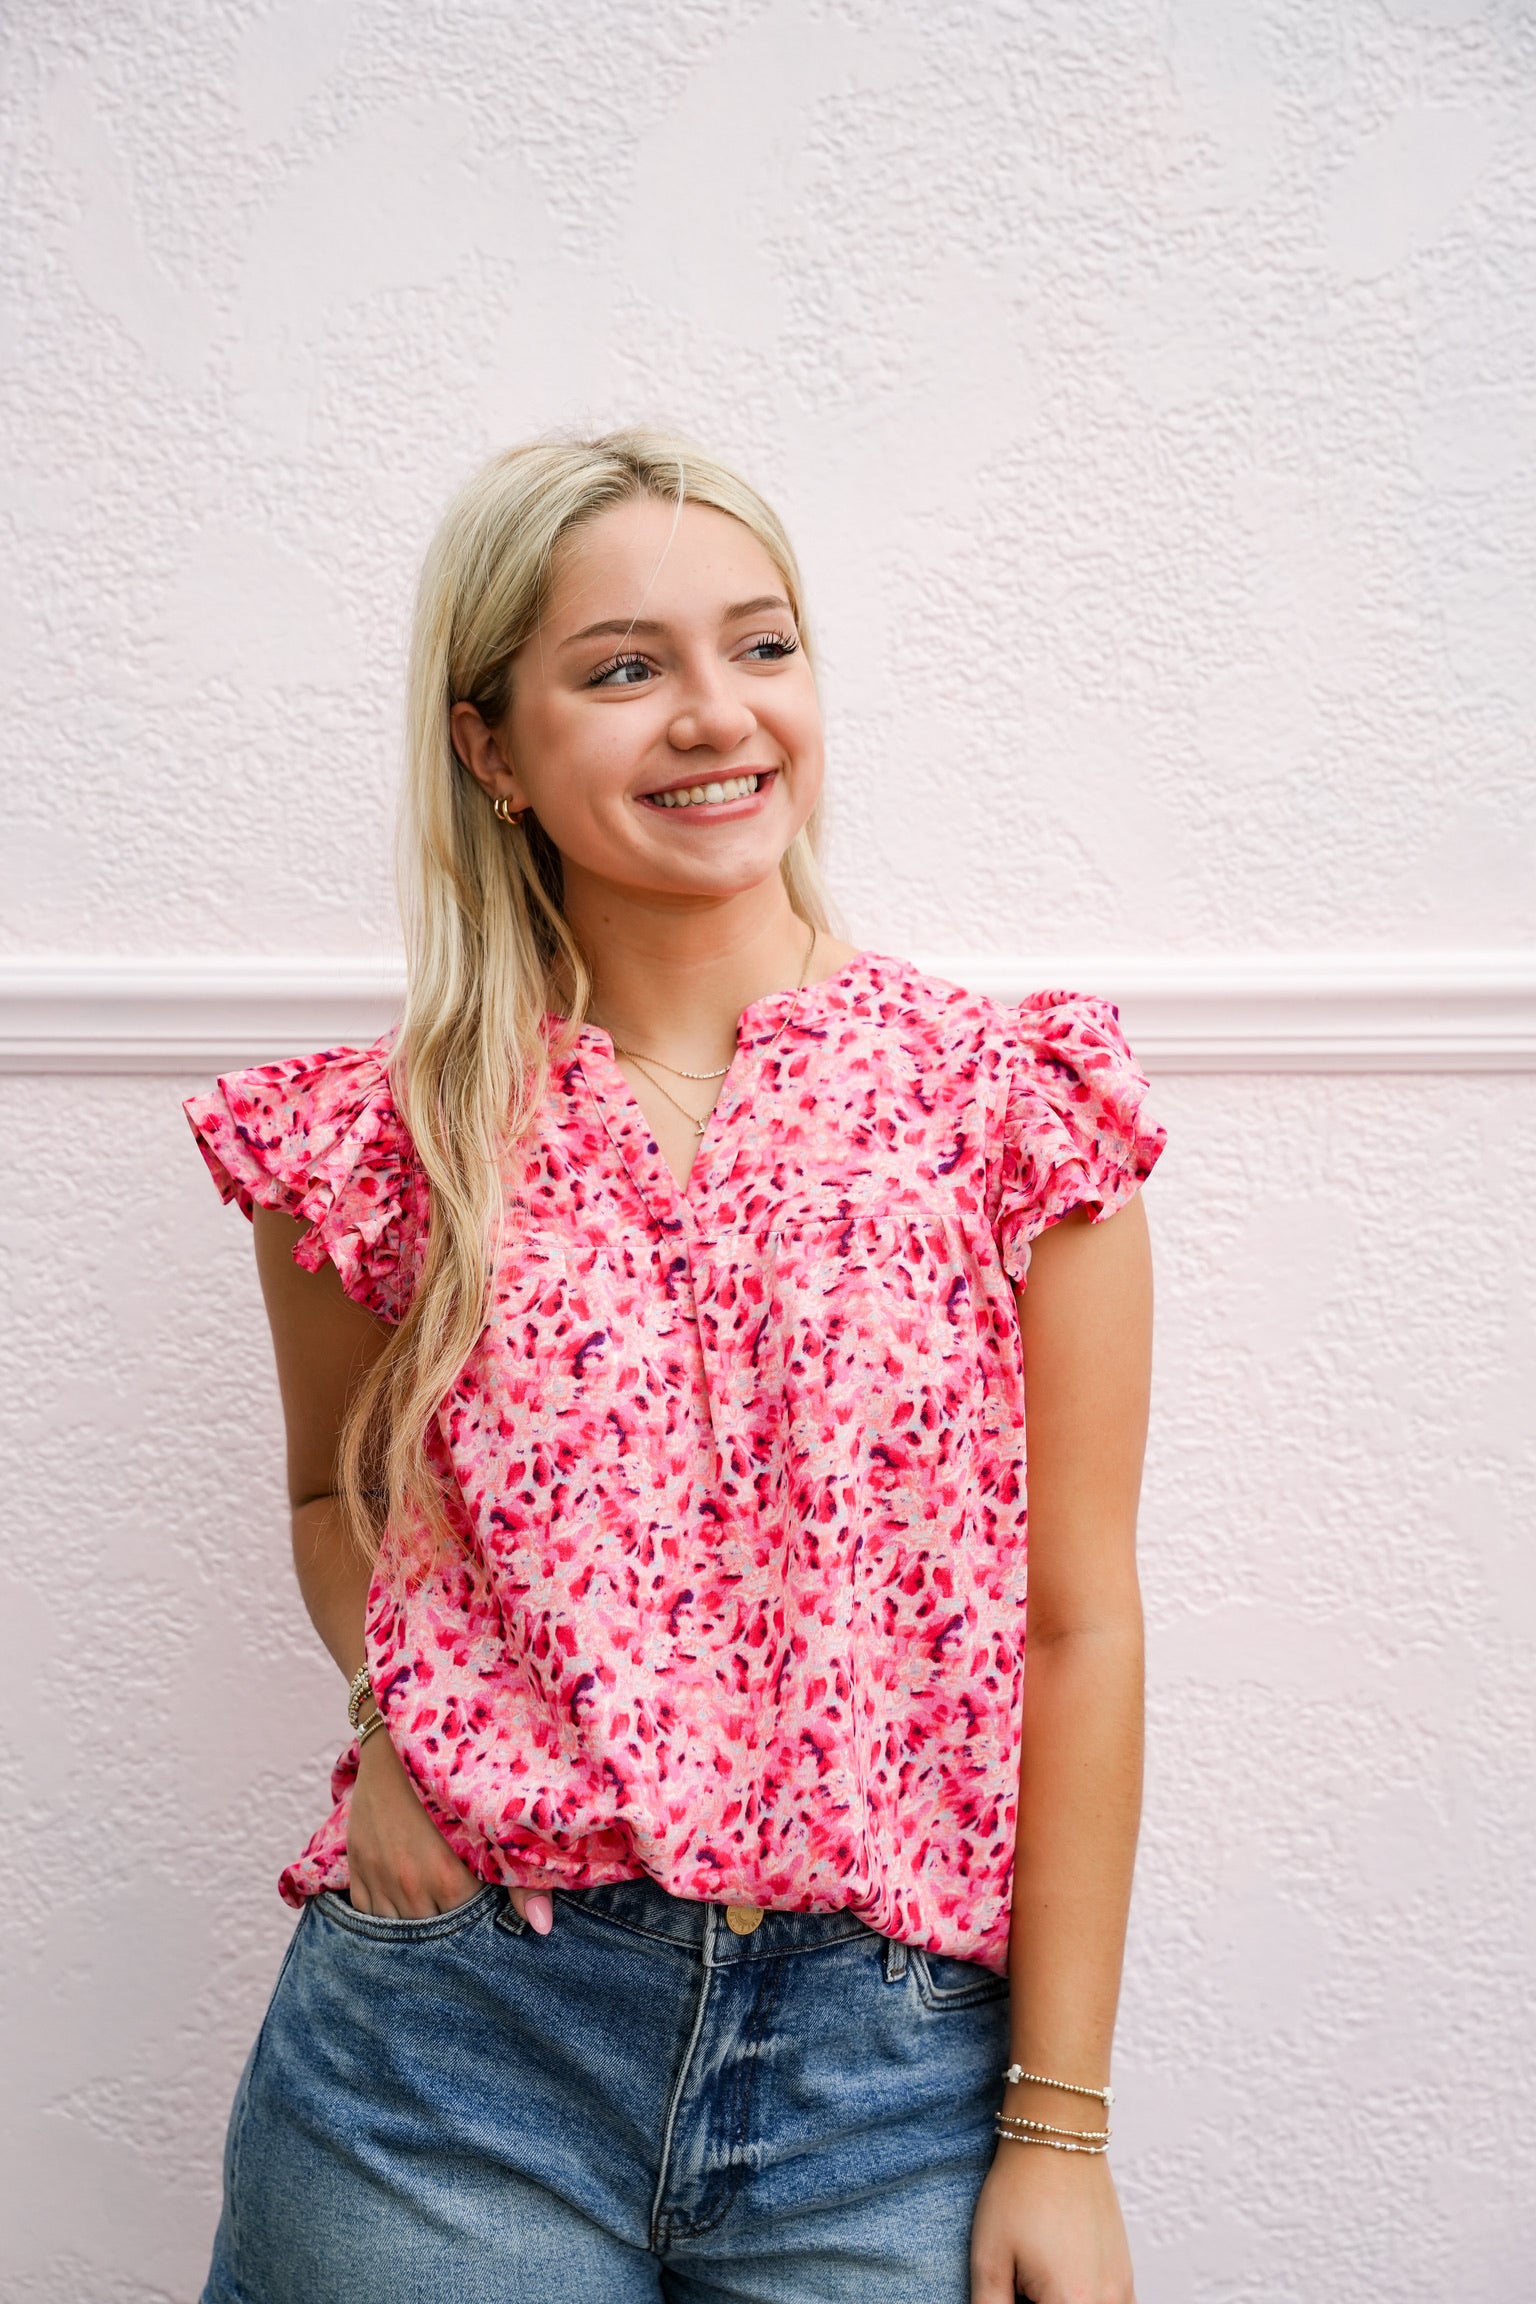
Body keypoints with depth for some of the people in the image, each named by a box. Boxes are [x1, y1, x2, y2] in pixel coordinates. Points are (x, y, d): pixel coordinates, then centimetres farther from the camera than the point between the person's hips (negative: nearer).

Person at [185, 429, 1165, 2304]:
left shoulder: (1012, 1098, -5)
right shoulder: (383, 1143, -2)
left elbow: (1077, 1626, -3)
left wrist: (1059, 2133, -3)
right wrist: (396, 1709, -4)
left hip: (893, 2059, 0)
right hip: (455, 2040, 1)